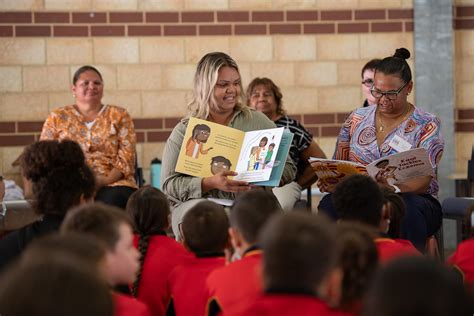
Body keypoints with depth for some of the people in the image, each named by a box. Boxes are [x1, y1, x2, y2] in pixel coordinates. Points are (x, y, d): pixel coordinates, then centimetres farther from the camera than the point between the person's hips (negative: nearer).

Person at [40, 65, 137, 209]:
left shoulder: (119, 116, 15)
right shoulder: (57, 118, 16)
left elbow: (126, 158, 5)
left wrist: (105, 180, -14)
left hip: (112, 183, 0)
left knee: (113, 200, -34)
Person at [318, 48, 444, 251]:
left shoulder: (426, 125, 2)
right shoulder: (357, 119, 14)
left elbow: (423, 180, -10)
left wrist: (393, 190, -31)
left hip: (412, 198, -2)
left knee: (406, 210, -40)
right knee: (330, 204, -33)